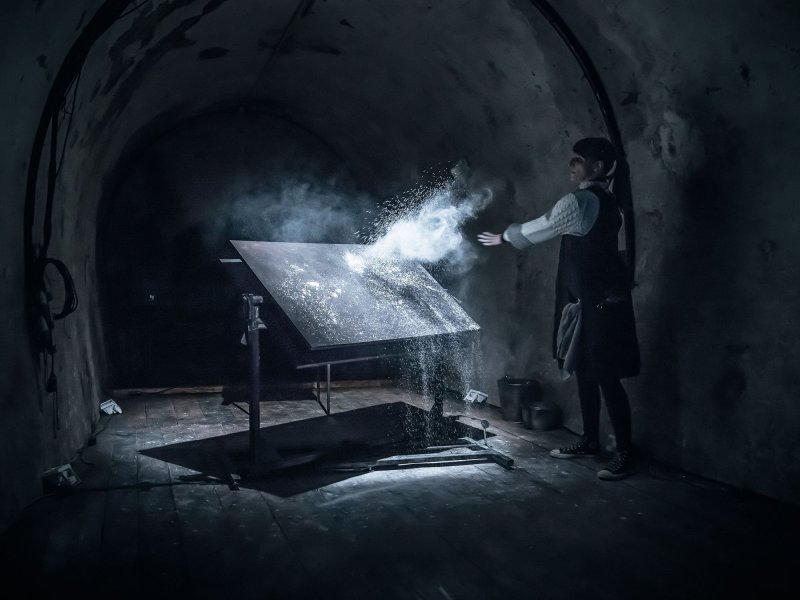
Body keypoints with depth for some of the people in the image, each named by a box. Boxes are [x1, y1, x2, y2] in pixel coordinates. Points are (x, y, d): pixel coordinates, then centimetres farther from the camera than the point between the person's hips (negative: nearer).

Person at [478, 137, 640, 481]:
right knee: (586, 370, 16)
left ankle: (626, 453, 7)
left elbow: (537, 230, -6)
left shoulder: (580, 201, -16)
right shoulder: (603, 200, 13)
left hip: (597, 301, -10)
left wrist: (503, 237, 9)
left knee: (606, 377, -4)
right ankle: (590, 441, 28)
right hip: (596, 298, 10)